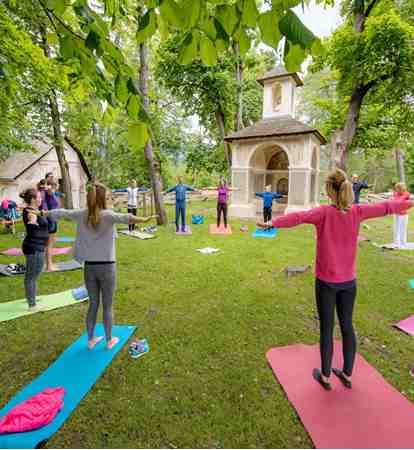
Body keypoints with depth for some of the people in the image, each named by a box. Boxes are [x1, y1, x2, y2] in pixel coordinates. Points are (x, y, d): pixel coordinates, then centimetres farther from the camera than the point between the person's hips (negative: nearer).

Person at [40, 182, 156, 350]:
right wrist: (142, 220, -55)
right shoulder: (107, 215, -16)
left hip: (89, 267, 5)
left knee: (93, 305, 20)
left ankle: (90, 339, 33)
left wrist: (45, 213, 36)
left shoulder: (82, 214, 0)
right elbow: (123, 218, -38)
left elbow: (63, 213, 16)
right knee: (107, 306, 11)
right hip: (107, 267, -5)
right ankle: (109, 340, 27)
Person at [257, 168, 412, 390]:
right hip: (348, 281, 4)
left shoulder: (325, 212, -17)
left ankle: (325, 376, 26)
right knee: (347, 326, 18)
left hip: (326, 281, -4)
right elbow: (385, 206, 10)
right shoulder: (357, 211, -5)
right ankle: (347, 374, 35)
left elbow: (299, 217, -33)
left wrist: (273, 223, -38)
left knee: (326, 328, 9)